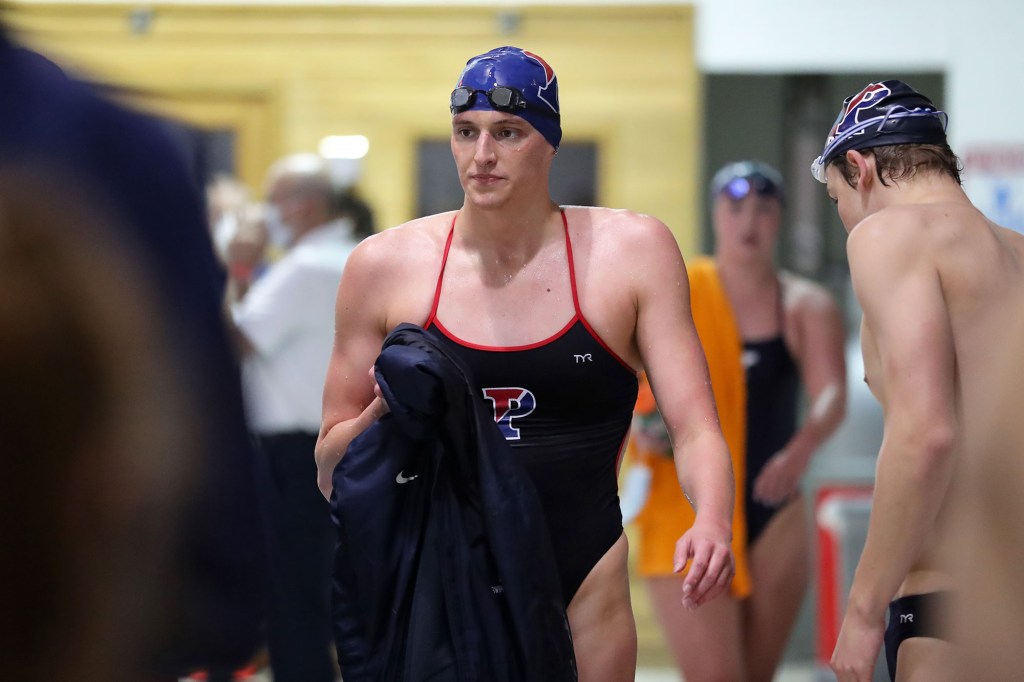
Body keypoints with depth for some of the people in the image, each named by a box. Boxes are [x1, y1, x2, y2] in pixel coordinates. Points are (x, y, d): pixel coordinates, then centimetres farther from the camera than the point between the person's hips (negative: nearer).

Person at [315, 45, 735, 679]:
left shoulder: (632, 251, 0)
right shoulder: (385, 266, 1)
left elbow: (695, 429, -5)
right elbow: (332, 472, 7)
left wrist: (713, 521, -26)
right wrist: (386, 411, -14)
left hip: (582, 593, 0)